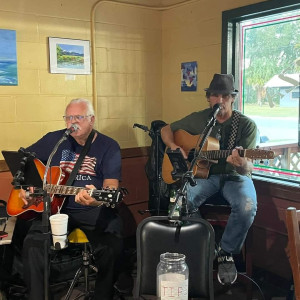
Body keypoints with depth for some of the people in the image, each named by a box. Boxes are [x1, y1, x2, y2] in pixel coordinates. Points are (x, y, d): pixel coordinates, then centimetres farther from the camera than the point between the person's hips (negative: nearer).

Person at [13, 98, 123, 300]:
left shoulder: (109, 146, 0)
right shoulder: (54, 140, 8)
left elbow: (111, 185, -11)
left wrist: (98, 198, -34)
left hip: (94, 210, -2)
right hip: (54, 207, 2)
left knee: (112, 246, -27)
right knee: (33, 245, -24)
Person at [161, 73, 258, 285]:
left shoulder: (246, 125, -4)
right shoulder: (198, 119, 4)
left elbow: (248, 167, -11)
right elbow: (166, 131, 16)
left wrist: (242, 163, -36)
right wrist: (175, 147, -6)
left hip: (234, 176, -1)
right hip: (204, 173, 1)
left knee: (247, 207, -34)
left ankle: (226, 253, -9)